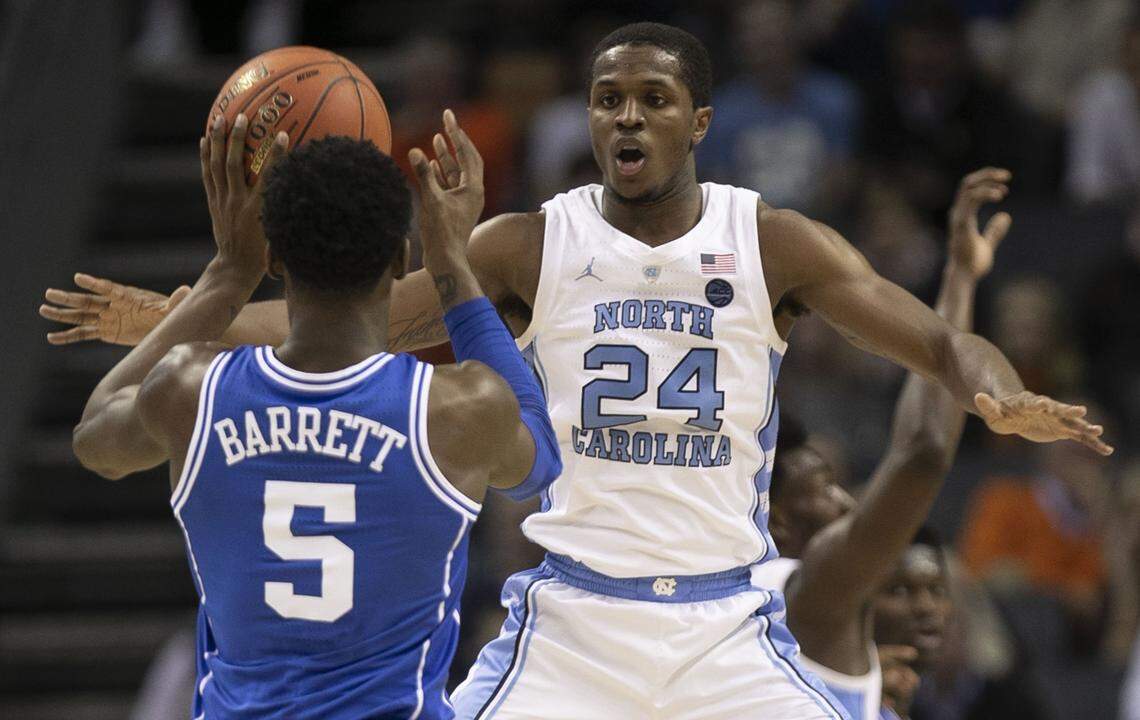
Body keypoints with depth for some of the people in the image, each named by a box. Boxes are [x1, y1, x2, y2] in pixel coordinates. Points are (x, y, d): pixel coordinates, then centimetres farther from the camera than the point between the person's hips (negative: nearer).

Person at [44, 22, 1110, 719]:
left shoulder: (771, 243, -2)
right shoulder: (531, 247, 0)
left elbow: (936, 340, -9)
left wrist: (999, 395, -33)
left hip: (727, 623, 0)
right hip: (569, 612, 0)